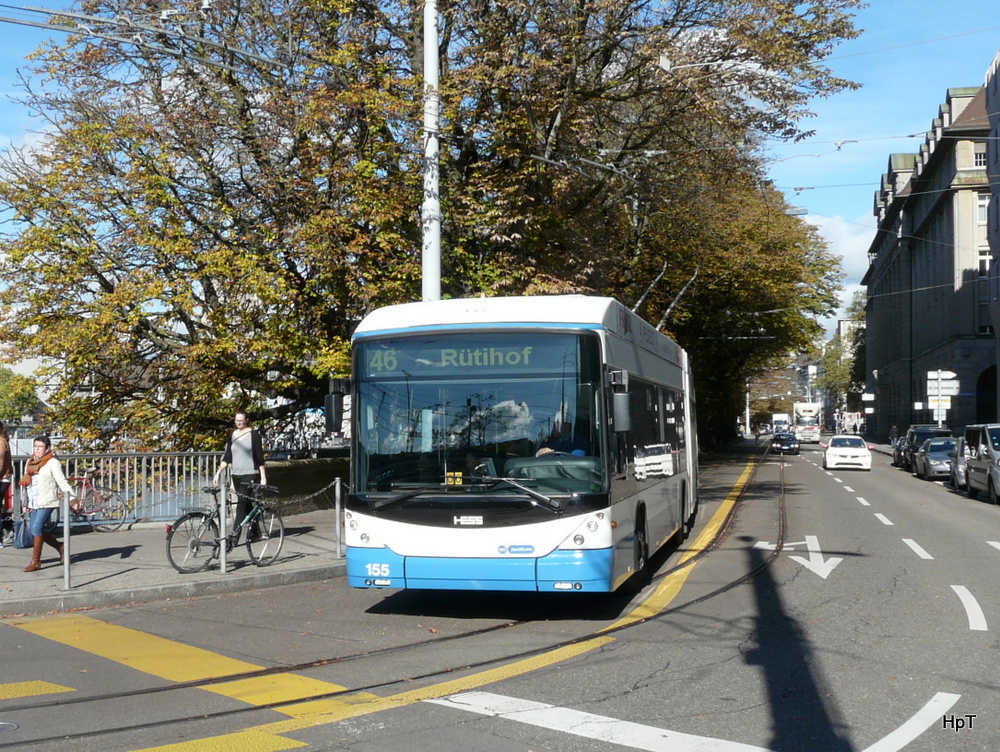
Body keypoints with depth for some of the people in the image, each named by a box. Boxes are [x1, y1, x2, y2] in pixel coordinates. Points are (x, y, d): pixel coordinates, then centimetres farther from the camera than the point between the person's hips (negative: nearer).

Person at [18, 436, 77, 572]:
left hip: (47, 502, -8)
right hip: (34, 503, 8)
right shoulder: (30, 462, 16)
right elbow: (26, 482, 23)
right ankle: (61, 547, 27)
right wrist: (26, 504, 24)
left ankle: (35, 562, -7)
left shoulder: (53, 463, -7)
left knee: (36, 529, -13)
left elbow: (62, 482, -10)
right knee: (37, 531, 7)